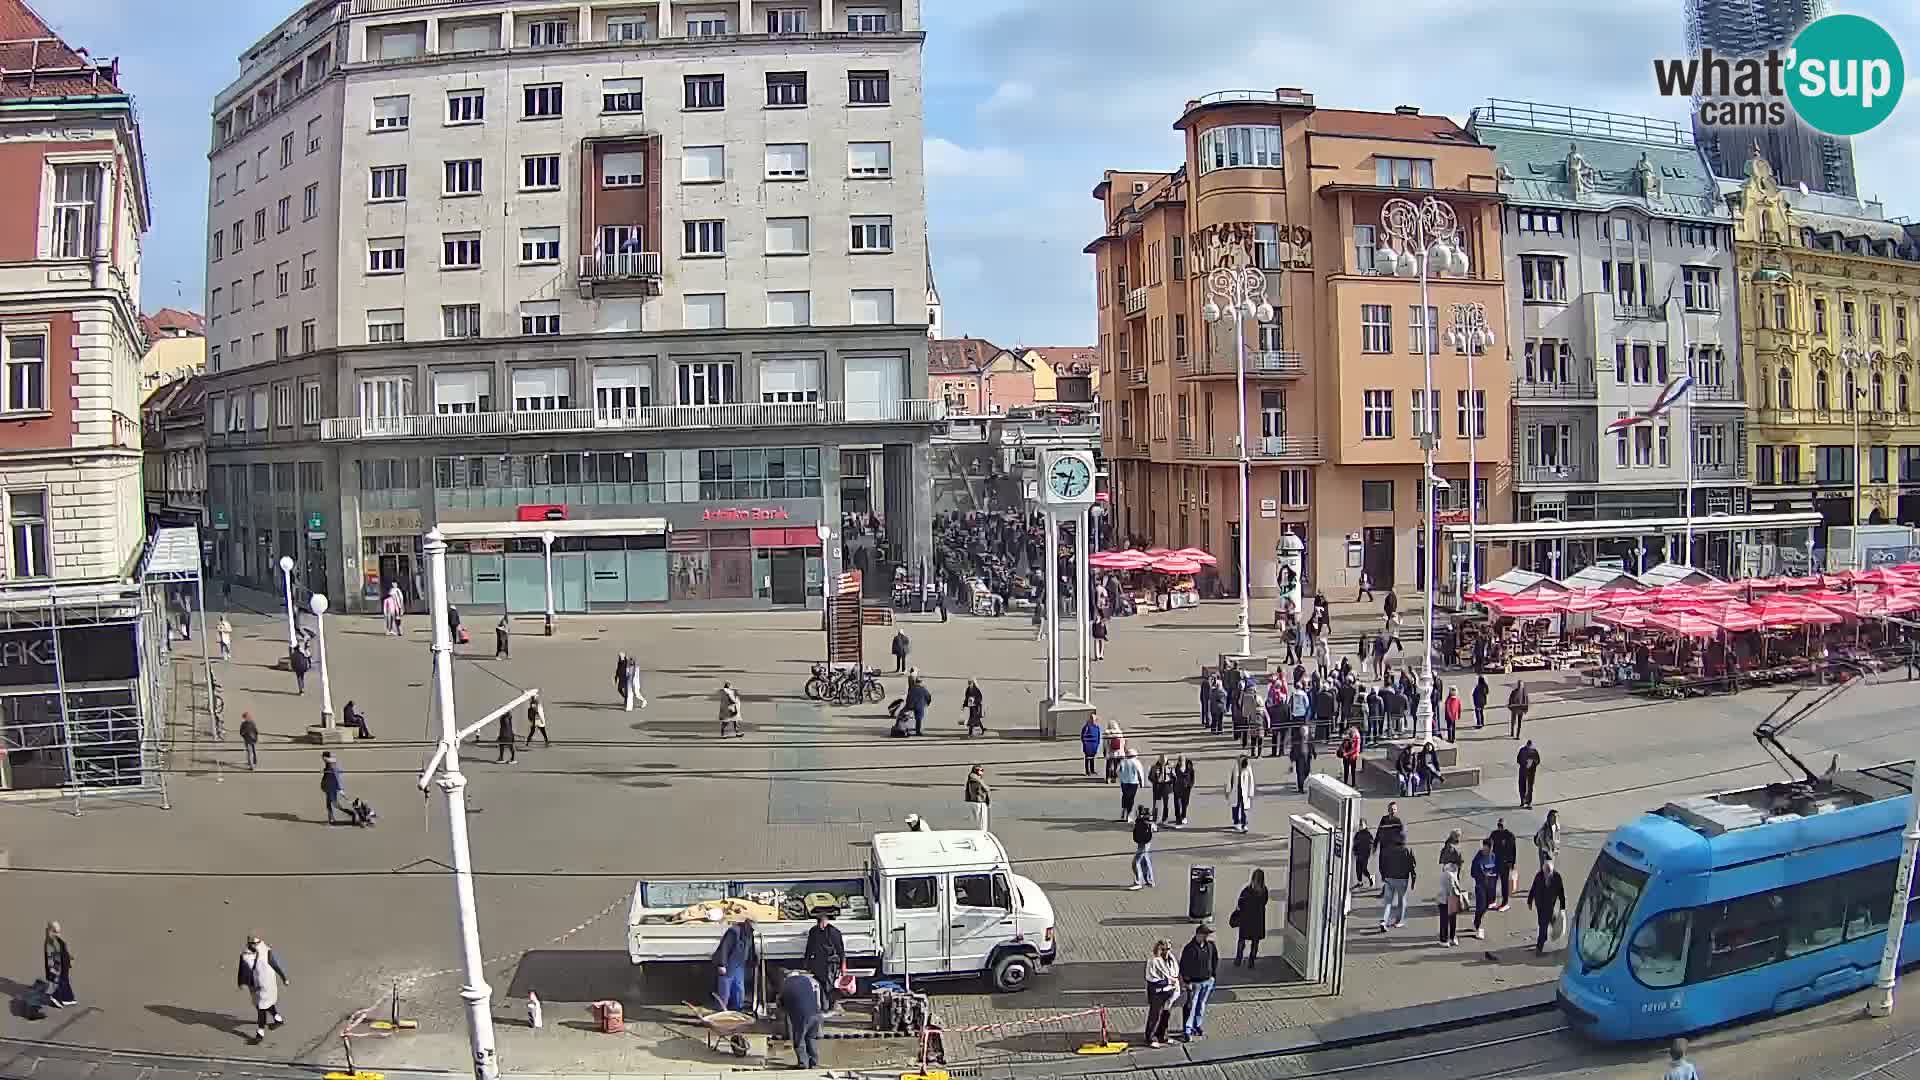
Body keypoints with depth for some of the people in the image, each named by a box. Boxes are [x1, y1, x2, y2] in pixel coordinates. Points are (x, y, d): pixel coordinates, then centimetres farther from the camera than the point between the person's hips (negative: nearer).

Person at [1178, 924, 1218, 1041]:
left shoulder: (1211, 945, -4)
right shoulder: (1189, 948, -21)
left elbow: (1215, 960, 11)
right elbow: (1183, 966, -17)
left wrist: (1214, 976, 10)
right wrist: (1185, 982, -17)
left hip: (1208, 981, 5)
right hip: (1194, 982, -5)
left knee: (1202, 1005, 17)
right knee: (1191, 1007, -3)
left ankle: (1197, 1026, 33)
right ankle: (1187, 1031, 4)